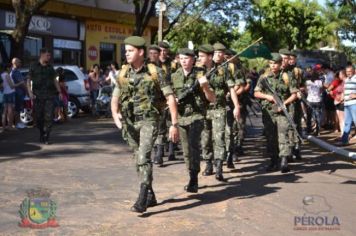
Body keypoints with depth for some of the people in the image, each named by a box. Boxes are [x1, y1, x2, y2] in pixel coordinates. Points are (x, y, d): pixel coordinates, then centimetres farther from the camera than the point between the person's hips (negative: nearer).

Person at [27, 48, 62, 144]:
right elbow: (29, 80, 4)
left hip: (50, 95, 2)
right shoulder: (34, 66, 4)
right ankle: (41, 133, 25)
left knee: (49, 116, -9)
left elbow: (55, 80, 18)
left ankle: (46, 137, -7)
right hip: (38, 96, -2)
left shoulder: (50, 67, 13)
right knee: (39, 117, 3)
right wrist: (30, 92, -9)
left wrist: (59, 92, 9)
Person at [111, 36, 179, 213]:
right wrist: (115, 115, -13)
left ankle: (142, 200, -19)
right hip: (129, 122, 5)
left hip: (148, 120, -5)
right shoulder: (123, 73, 6)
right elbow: (115, 99, 8)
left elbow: (170, 98, -7)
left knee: (143, 157, -19)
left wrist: (174, 124, -12)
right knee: (140, 159, 12)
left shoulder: (155, 72, -6)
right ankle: (151, 196, 25)